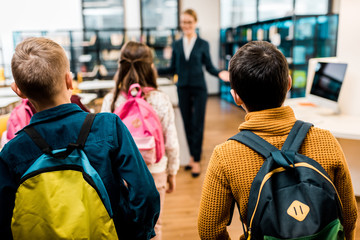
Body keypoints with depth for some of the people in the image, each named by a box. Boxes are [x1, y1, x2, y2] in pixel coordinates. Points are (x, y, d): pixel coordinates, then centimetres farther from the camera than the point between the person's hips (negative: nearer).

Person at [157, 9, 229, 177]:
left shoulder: (203, 44, 0)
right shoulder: (177, 45, 7)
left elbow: (209, 67, 2)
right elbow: (173, 69, 8)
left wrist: (219, 74, -18)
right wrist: (155, 71, -2)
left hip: (199, 89, -3)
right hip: (183, 89, 3)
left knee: (197, 124, -2)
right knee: (187, 124, 9)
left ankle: (196, 161, 5)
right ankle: (192, 156, 23)